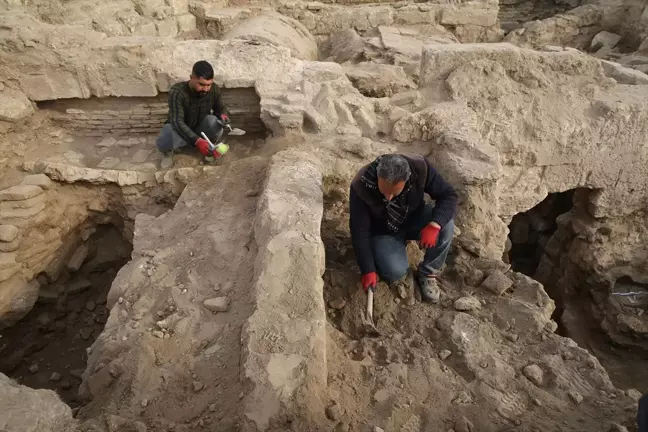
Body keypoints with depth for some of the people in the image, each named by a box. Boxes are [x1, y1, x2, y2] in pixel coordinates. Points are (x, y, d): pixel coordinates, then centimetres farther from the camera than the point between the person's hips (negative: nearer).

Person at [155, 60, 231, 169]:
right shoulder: (177, 92, -31)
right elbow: (177, 121, -39)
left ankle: (210, 147, 0)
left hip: (200, 128, 3)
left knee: (214, 121, -33)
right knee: (163, 142, -36)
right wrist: (197, 141, -55)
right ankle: (168, 152, 4)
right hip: (178, 128, -2)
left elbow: (221, 108, -1)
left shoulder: (214, 89, -19)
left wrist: (223, 115, -28)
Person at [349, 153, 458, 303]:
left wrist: (434, 225, -38)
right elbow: (359, 231, -24)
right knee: (396, 272, -27)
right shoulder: (361, 186, -32)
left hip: (414, 219, 3)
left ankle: (427, 274, -4)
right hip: (382, 231, -2)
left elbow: (449, 195, -20)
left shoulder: (420, 167, -29)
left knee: (446, 225, -27)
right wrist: (368, 270, -24)